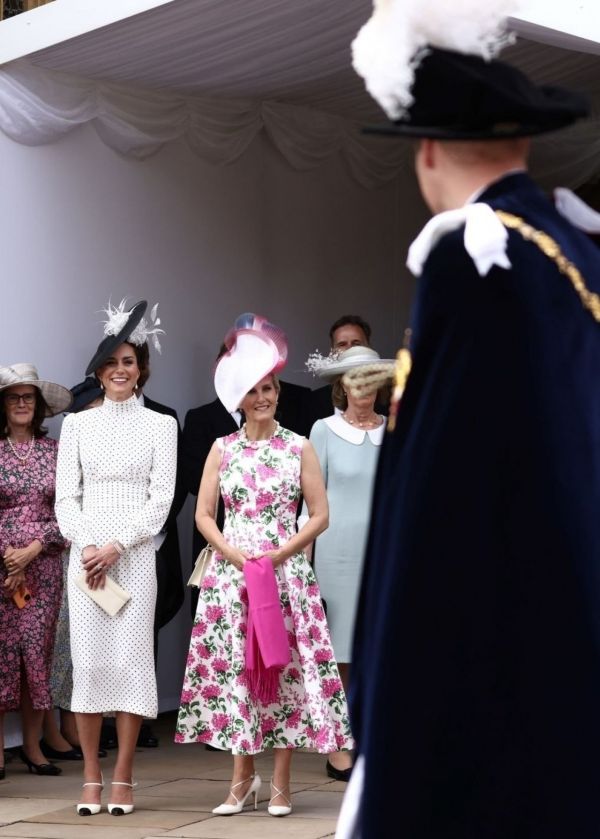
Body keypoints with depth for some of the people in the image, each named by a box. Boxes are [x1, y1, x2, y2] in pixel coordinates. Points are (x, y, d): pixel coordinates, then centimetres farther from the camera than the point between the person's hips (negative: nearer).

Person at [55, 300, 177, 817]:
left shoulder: (160, 425, 5)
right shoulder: (78, 424, 10)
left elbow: (160, 500, -1)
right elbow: (66, 497, 6)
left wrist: (117, 546, -11)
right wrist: (86, 546, -9)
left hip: (136, 555, -1)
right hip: (86, 554, 2)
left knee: (131, 657, -4)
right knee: (88, 659, -1)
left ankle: (123, 779, 1)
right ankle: (91, 778, 4)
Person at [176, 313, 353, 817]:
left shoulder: (299, 448, 4)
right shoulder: (223, 449, 8)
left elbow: (320, 516, 2)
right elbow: (204, 515, 7)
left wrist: (281, 553, -10)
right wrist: (234, 553, -9)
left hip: (286, 571, -1)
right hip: (231, 572, 1)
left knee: (285, 665, -3)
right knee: (234, 665, 0)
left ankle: (281, 781, 4)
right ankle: (243, 776, 12)